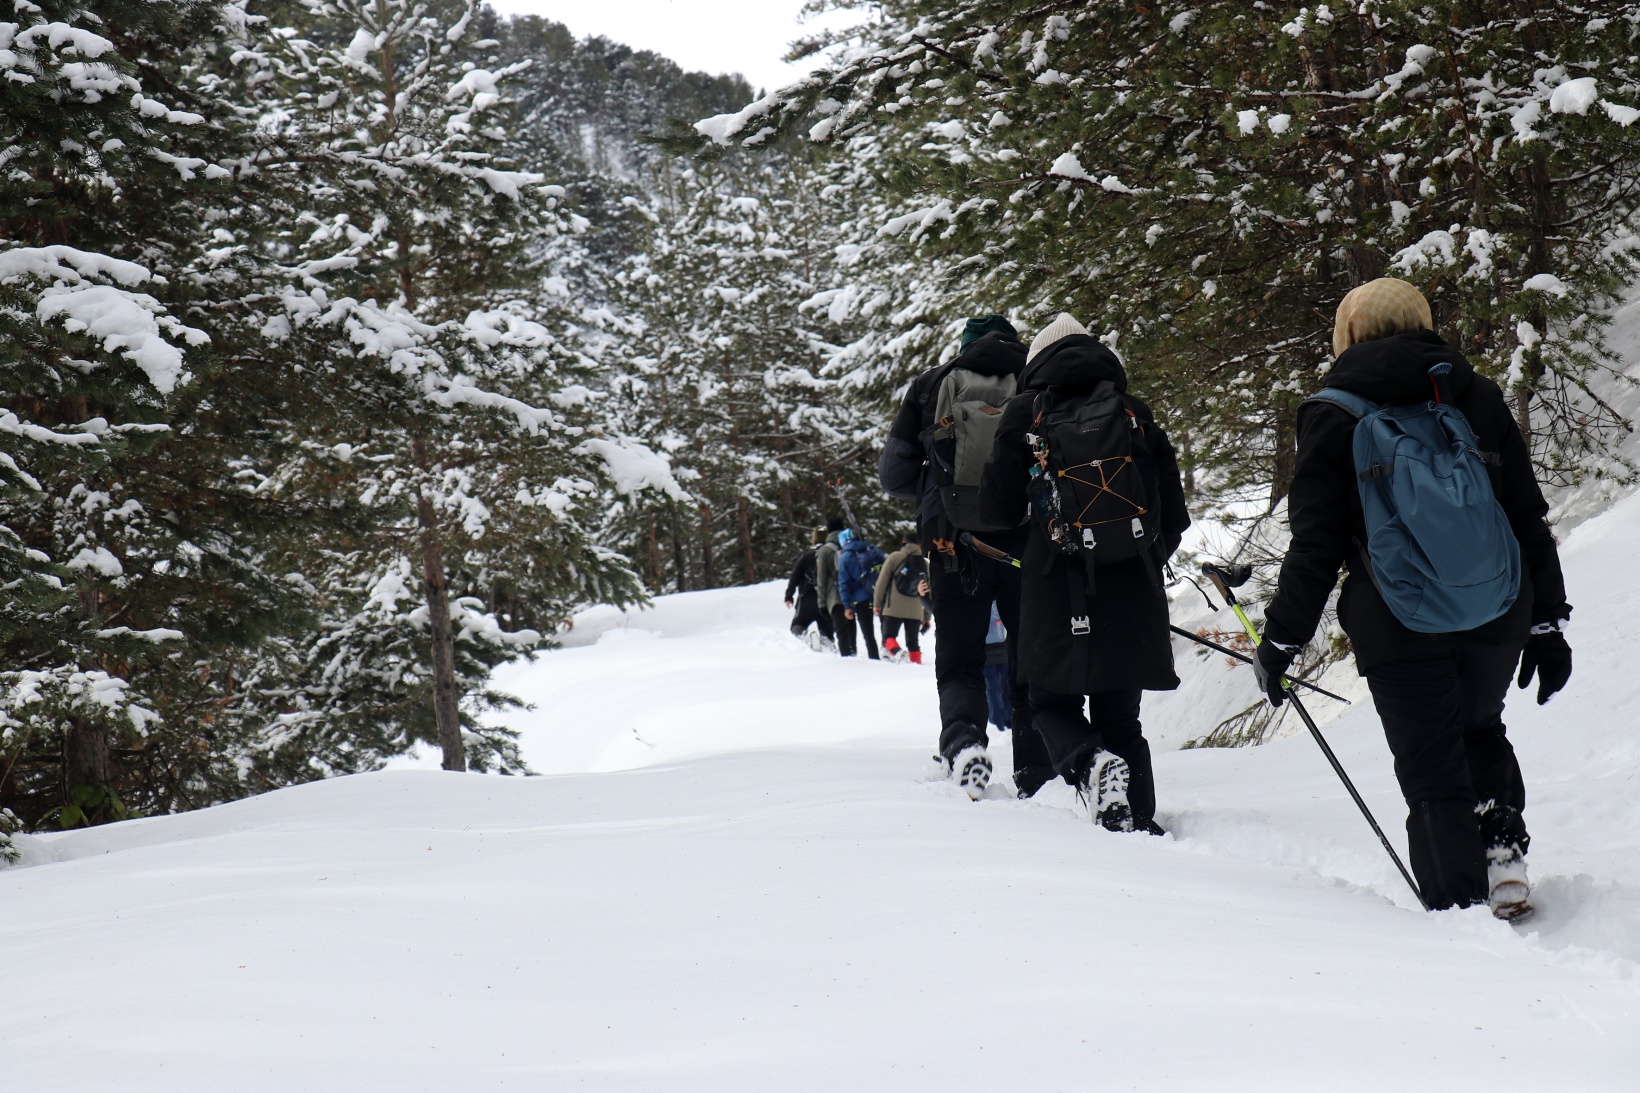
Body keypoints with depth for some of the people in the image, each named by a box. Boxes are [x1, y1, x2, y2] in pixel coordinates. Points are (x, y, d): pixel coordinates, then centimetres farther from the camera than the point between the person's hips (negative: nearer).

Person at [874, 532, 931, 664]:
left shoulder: (895, 557, 2)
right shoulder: (925, 564, 12)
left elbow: (882, 581, -2)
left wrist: (877, 603, 5)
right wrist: (927, 616, 19)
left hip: (893, 609, -3)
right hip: (915, 612, 3)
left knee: (889, 636, 1)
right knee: (912, 642, 13)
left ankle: (896, 651, -28)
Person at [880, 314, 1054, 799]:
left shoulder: (930, 385, 7)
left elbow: (893, 476, 7)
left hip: (952, 544, 0)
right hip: (1026, 546, 0)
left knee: (959, 664, 10)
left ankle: (964, 737, -18)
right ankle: (1037, 777, 8)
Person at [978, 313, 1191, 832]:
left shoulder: (1025, 415, 1)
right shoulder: (1136, 415, 8)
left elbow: (997, 509, 0)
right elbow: (1174, 515, 9)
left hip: (1059, 590, -3)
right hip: (1134, 592, 3)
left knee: (1053, 701, 11)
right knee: (1120, 717, 13)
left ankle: (1091, 763, -19)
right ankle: (1140, 823, 2)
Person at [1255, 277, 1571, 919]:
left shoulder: (1332, 415, 0)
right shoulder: (1477, 395, 9)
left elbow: (1315, 545, -4)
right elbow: (1528, 518, 9)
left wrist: (1281, 640, 3)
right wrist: (1547, 623, 14)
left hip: (1400, 626, -3)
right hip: (1496, 615, 4)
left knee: (1433, 775, 5)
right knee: (1480, 729, 27)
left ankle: (1460, 904, 0)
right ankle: (1502, 848, 10)